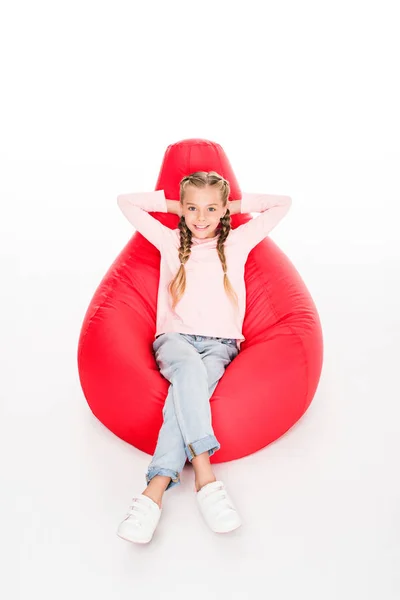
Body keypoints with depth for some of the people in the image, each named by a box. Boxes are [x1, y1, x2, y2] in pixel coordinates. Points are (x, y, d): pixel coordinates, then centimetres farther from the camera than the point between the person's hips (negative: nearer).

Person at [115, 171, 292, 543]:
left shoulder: (238, 241, 16)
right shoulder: (170, 241, 17)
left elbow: (283, 203, 19)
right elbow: (125, 201, 21)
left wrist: (235, 205, 19)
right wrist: (173, 205, 21)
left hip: (221, 343, 0)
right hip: (175, 338, 0)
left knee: (192, 382, -34)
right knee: (189, 367, -37)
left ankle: (155, 489, -45)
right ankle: (204, 476, -45)